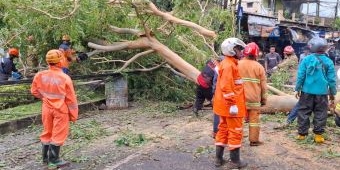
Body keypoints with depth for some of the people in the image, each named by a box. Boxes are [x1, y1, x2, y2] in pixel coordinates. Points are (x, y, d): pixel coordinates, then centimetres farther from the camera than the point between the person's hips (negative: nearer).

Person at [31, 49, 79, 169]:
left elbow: (34, 91, 6)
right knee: (58, 134, 6)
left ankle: (45, 157, 31)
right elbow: (71, 99, -11)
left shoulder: (40, 75, -9)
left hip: (47, 108, 5)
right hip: (61, 110, -4)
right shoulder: (65, 78, -18)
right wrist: (74, 115, -1)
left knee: (47, 132, 19)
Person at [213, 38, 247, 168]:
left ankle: (219, 159, 20)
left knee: (223, 130, 14)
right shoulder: (229, 65, -18)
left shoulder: (227, 63, 15)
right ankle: (235, 161, 8)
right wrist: (233, 104, -23)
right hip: (231, 105, -10)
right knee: (235, 132, -1)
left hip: (225, 105, 10)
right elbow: (226, 87, -24)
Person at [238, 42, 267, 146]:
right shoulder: (259, 67, -5)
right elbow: (263, 85, -2)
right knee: (254, 119, 6)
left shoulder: (238, 64, -2)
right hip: (254, 98, -2)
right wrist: (263, 98, 9)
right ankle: (254, 140, 10)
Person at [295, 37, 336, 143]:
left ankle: (302, 134, 13)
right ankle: (318, 135, 9)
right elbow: (332, 79, 1)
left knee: (303, 112, 9)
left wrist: (297, 89, 6)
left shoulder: (306, 59, -6)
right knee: (320, 113, 9)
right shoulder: (328, 62, -3)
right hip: (322, 92, 0)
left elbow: (300, 76, -4)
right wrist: (332, 93, 12)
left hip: (307, 91, 0)